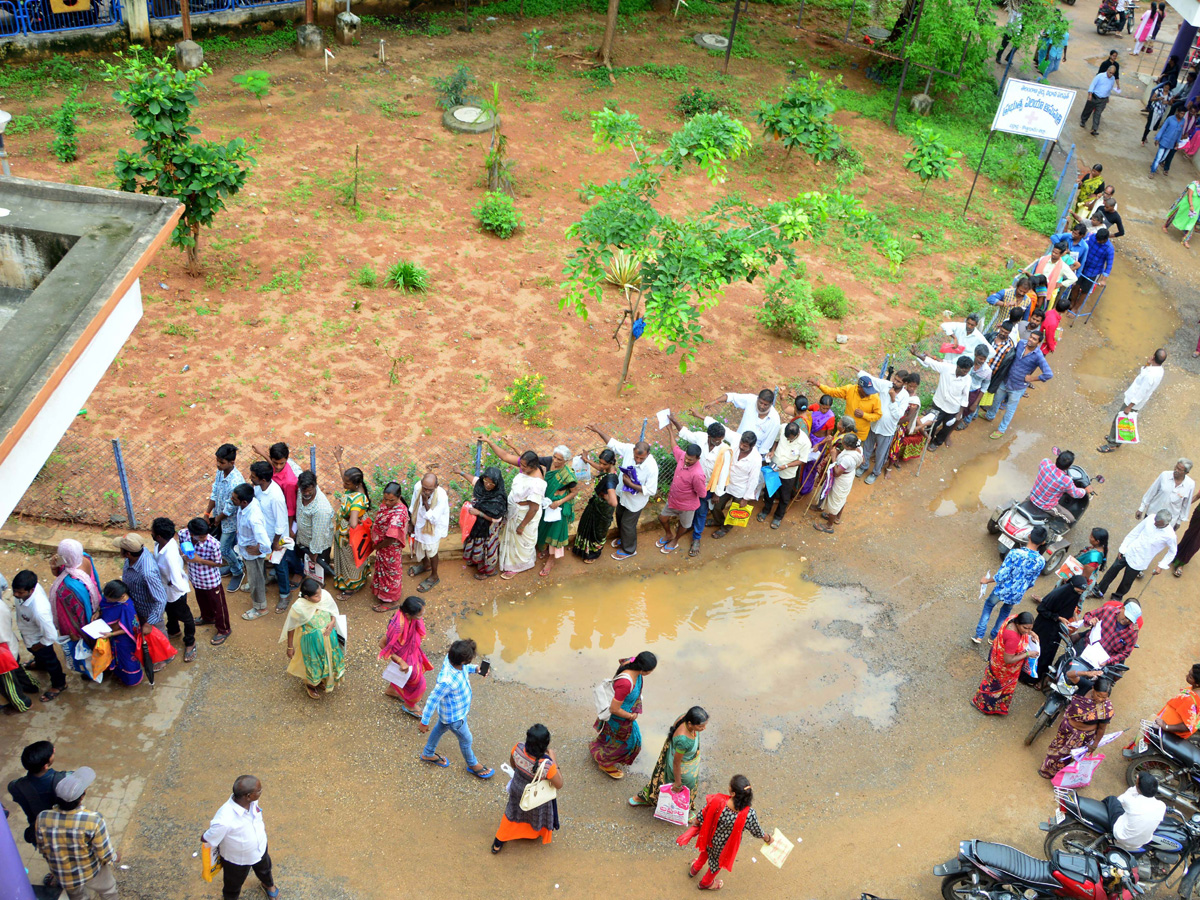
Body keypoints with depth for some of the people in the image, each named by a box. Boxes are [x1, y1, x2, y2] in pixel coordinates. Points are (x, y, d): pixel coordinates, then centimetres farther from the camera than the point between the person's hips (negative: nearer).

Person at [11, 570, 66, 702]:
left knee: (49, 661, 24)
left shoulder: (39, 611, -50)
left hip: (39, 640, -7)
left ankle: (59, 684, 53)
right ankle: (40, 665, 73)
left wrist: (36, 647, -16)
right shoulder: (29, 587, -30)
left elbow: (51, 636, -38)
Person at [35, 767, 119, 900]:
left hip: (65, 878, 3)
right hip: (93, 874, -3)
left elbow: (42, 850, -7)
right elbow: (105, 855, -23)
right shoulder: (94, 821, -37)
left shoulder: (42, 819, -27)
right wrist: (115, 857, 2)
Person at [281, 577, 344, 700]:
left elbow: (334, 611, -2)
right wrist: (290, 647, -4)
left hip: (328, 636, 4)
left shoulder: (325, 595, -22)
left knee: (328, 660, 27)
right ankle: (310, 685, 54)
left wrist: (332, 622, -21)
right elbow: (291, 628, -15)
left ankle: (322, 680, 59)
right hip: (312, 641, -4)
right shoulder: (298, 607, -32)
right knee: (313, 663, 20)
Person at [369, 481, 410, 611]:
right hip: (381, 545, 8)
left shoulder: (398, 514, -38)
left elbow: (391, 538, -33)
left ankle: (392, 601, 34)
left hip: (391, 548, -8)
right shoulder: (385, 503, -12)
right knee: (382, 568, 28)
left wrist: (378, 546, -17)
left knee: (391, 572, 13)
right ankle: (382, 593, 53)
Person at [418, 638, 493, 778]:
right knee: (466, 740, 21)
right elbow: (432, 700, -31)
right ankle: (472, 764, 51)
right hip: (454, 717, -7)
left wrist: (475, 669, -16)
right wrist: (424, 722, -17)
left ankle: (428, 754, 60)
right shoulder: (446, 681, -47)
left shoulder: (451, 658, -25)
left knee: (440, 729, 32)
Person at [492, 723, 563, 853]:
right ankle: (536, 833, 65)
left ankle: (498, 844, 52)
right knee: (538, 814, 32)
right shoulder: (547, 766, -44)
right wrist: (554, 760, -22)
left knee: (512, 813, 32)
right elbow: (559, 785, -24)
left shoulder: (518, 748, -33)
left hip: (517, 789, 3)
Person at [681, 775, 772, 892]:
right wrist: (767, 838, 5)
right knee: (718, 862, 33)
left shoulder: (717, 801, -39)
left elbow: (701, 818, -20)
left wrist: (696, 826, 4)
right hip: (724, 846, -1)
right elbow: (758, 832, -18)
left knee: (705, 852, 37)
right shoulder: (749, 815, -39)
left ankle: (694, 869, 67)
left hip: (709, 838, 1)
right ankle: (706, 883, 62)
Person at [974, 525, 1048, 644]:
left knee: (988, 605, 26)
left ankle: (979, 636, 27)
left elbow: (1001, 576, -24)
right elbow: (1031, 582, -2)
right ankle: (993, 637, 43)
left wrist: (987, 580, -6)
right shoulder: (1040, 561, -17)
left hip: (1002, 590, -3)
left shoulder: (1015, 553, -30)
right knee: (1006, 612, 32)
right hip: (1016, 595, 3)